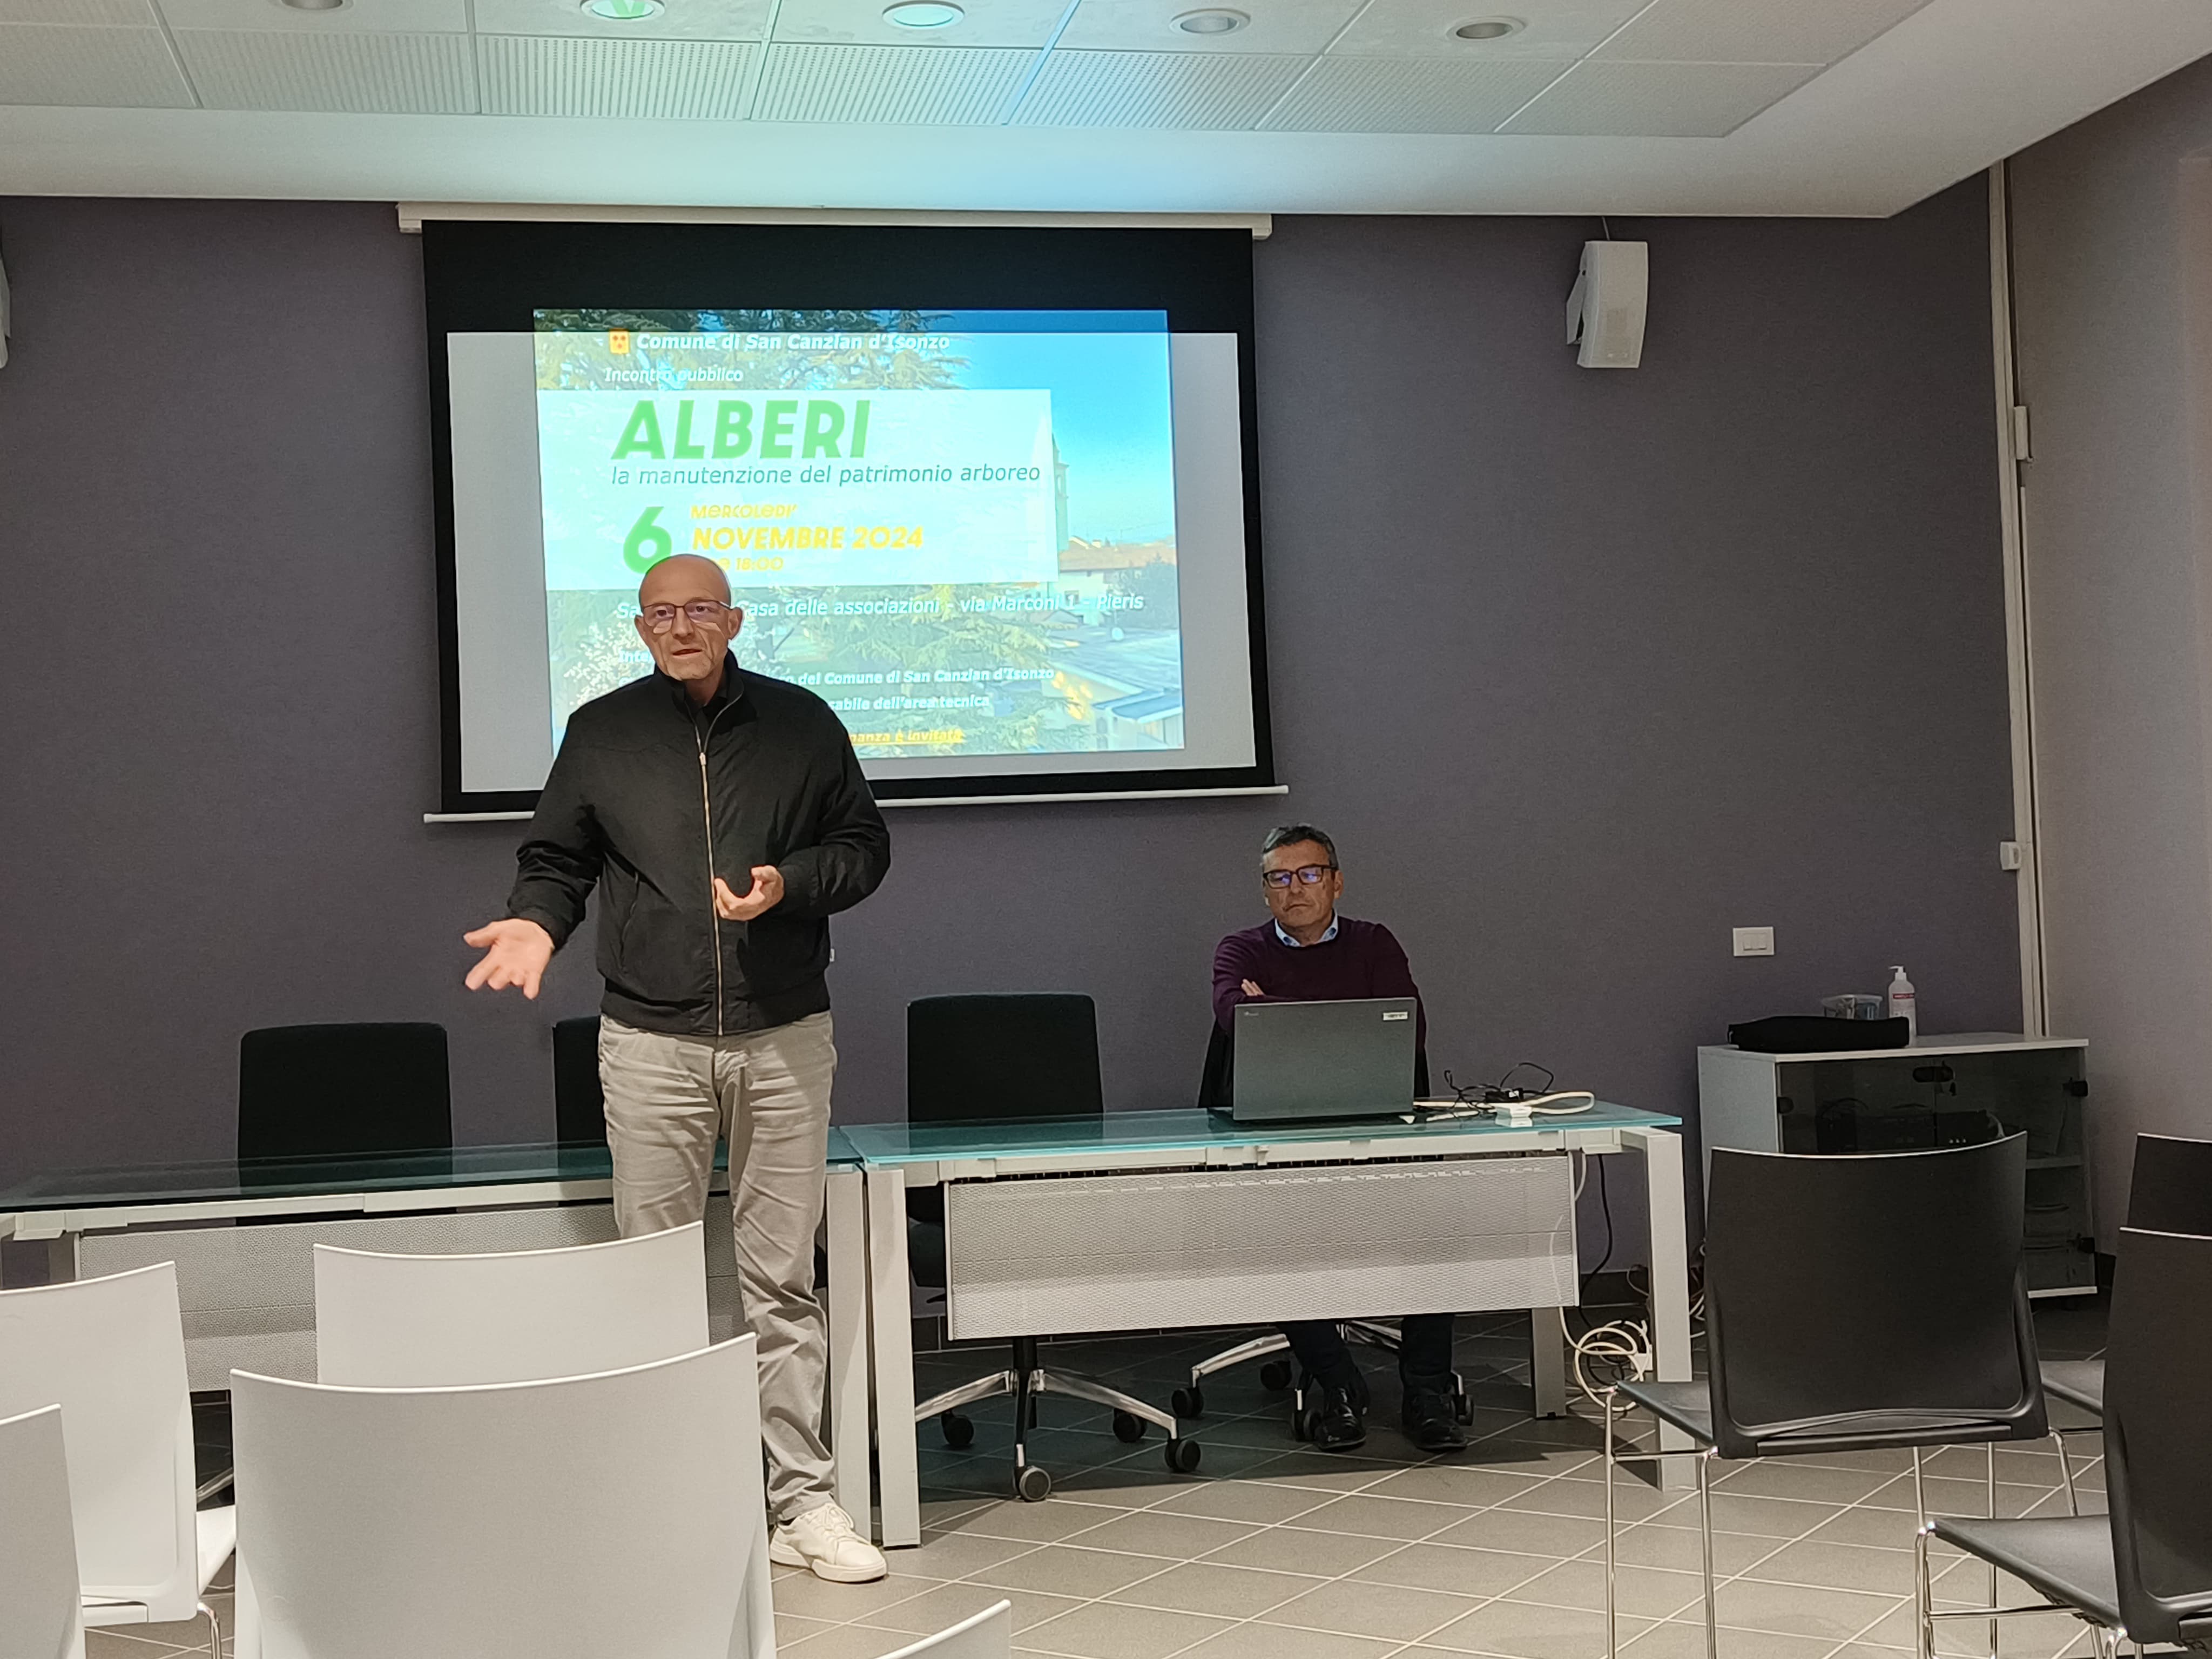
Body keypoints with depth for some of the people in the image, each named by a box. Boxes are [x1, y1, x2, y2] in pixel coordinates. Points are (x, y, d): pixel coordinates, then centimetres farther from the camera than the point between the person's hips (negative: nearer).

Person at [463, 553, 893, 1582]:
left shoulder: (800, 723, 7)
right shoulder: (600, 733, 8)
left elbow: (864, 845, 10)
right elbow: (554, 859, 13)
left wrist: (790, 884, -9)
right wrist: (536, 921, -8)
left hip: (785, 1040, 0)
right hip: (651, 1043, 0)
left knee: (782, 1279, 3)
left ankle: (800, 1501, 10)